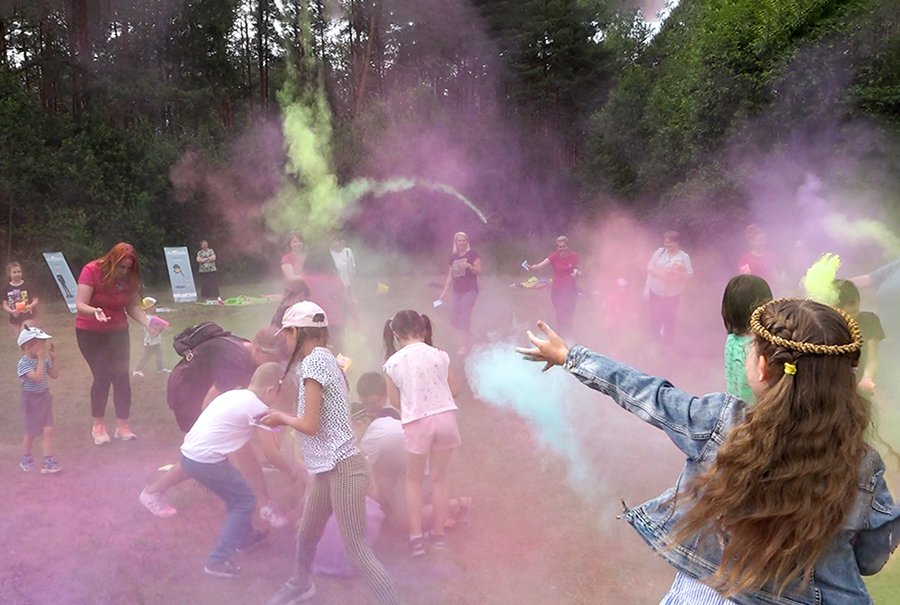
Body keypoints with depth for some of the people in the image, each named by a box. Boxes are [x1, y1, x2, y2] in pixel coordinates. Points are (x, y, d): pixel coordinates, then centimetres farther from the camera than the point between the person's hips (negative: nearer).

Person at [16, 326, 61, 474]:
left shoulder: (44, 360, 0)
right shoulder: (24, 363, -21)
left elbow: (55, 375, 4)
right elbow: (37, 377, -34)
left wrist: (53, 358, -4)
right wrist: (41, 359, -31)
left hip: (45, 398, 5)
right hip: (31, 400, -5)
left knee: (48, 430, -1)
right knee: (31, 432, 9)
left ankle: (48, 460, 2)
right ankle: (26, 458, 32)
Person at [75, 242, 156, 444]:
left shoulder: (130, 278, -6)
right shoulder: (92, 271, -19)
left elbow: (133, 307, -7)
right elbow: (80, 305, -23)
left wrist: (147, 322, -24)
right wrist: (94, 311, -44)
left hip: (118, 332, 4)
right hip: (90, 333, -3)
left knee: (121, 376, -2)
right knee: (102, 376, -5)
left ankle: (122, 426, 7)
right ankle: (98, 425, 13)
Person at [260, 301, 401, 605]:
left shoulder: (313, 361, -17)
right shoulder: (322, 359, 12)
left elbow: (310, 426, -18)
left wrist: (282, 417, -2)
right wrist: (283, 418, 17)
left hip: (341, 469, -10)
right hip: (326, 468, 10)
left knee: (357, 550, -6)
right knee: (306, 535, 27)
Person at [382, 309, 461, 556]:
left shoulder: (393, 362, -4)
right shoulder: (439, 355, -2)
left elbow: (395, 401, 2)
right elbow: (452, 390, 7)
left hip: (416, 422, -1)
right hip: (445, 417, 2)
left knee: (414, 480, 18)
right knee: (439, 477, 17)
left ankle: (416, 536, 15)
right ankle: (438, 533, 25)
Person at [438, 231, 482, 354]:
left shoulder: (473, 254, -3)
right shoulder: (453, 257, 12)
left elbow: (479, 272, -8)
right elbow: (450, 276, 16)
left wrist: (469, 266, -26)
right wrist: (444, 292, 13)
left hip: (470, 291, -6)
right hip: (457, 292, 6)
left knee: (465, 317, -13)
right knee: (454, 320, 2)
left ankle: (465, 345, -2)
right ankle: (469, 337, 25)